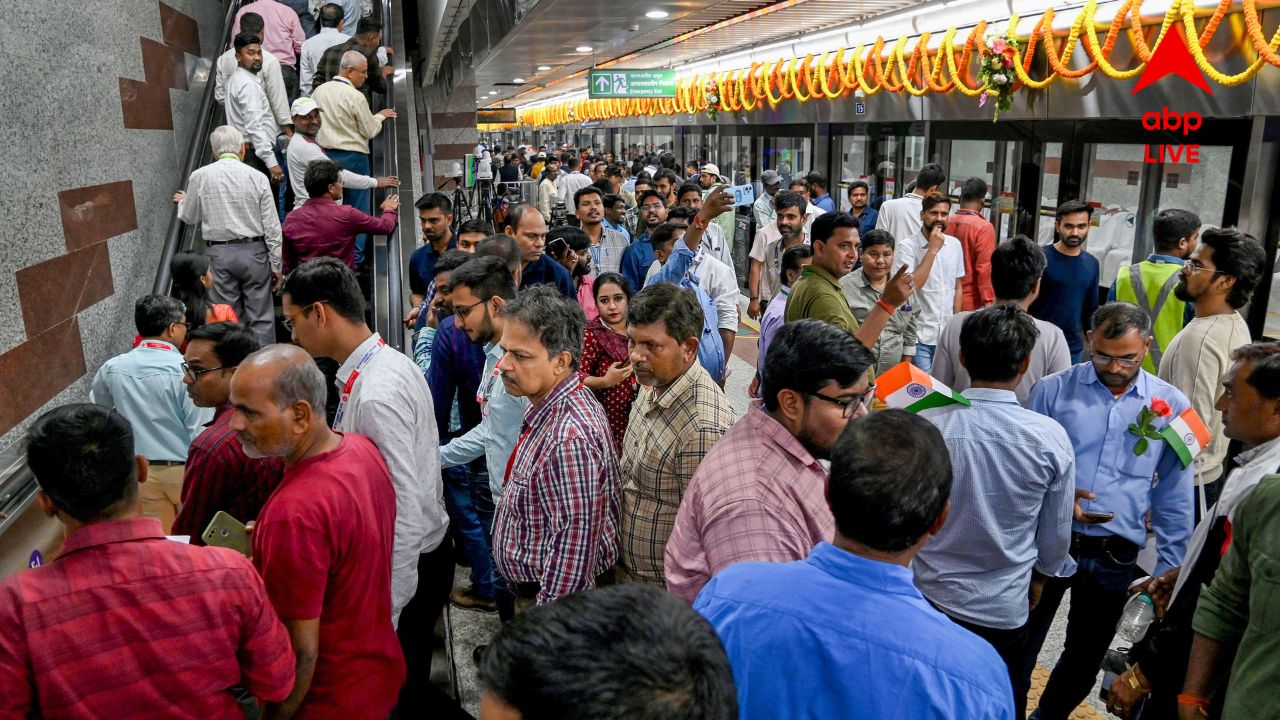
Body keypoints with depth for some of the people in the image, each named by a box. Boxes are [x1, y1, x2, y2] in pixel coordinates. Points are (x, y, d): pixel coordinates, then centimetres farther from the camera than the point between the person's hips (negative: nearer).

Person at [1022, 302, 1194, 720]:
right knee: (1018, 649, 9)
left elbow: (1174, 500, 3)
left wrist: (1169, 570, 3)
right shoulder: (1053, 390, -6)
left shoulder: (1172, 406, -2)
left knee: (1086, 656, 19)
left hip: (1117, 557, 2)